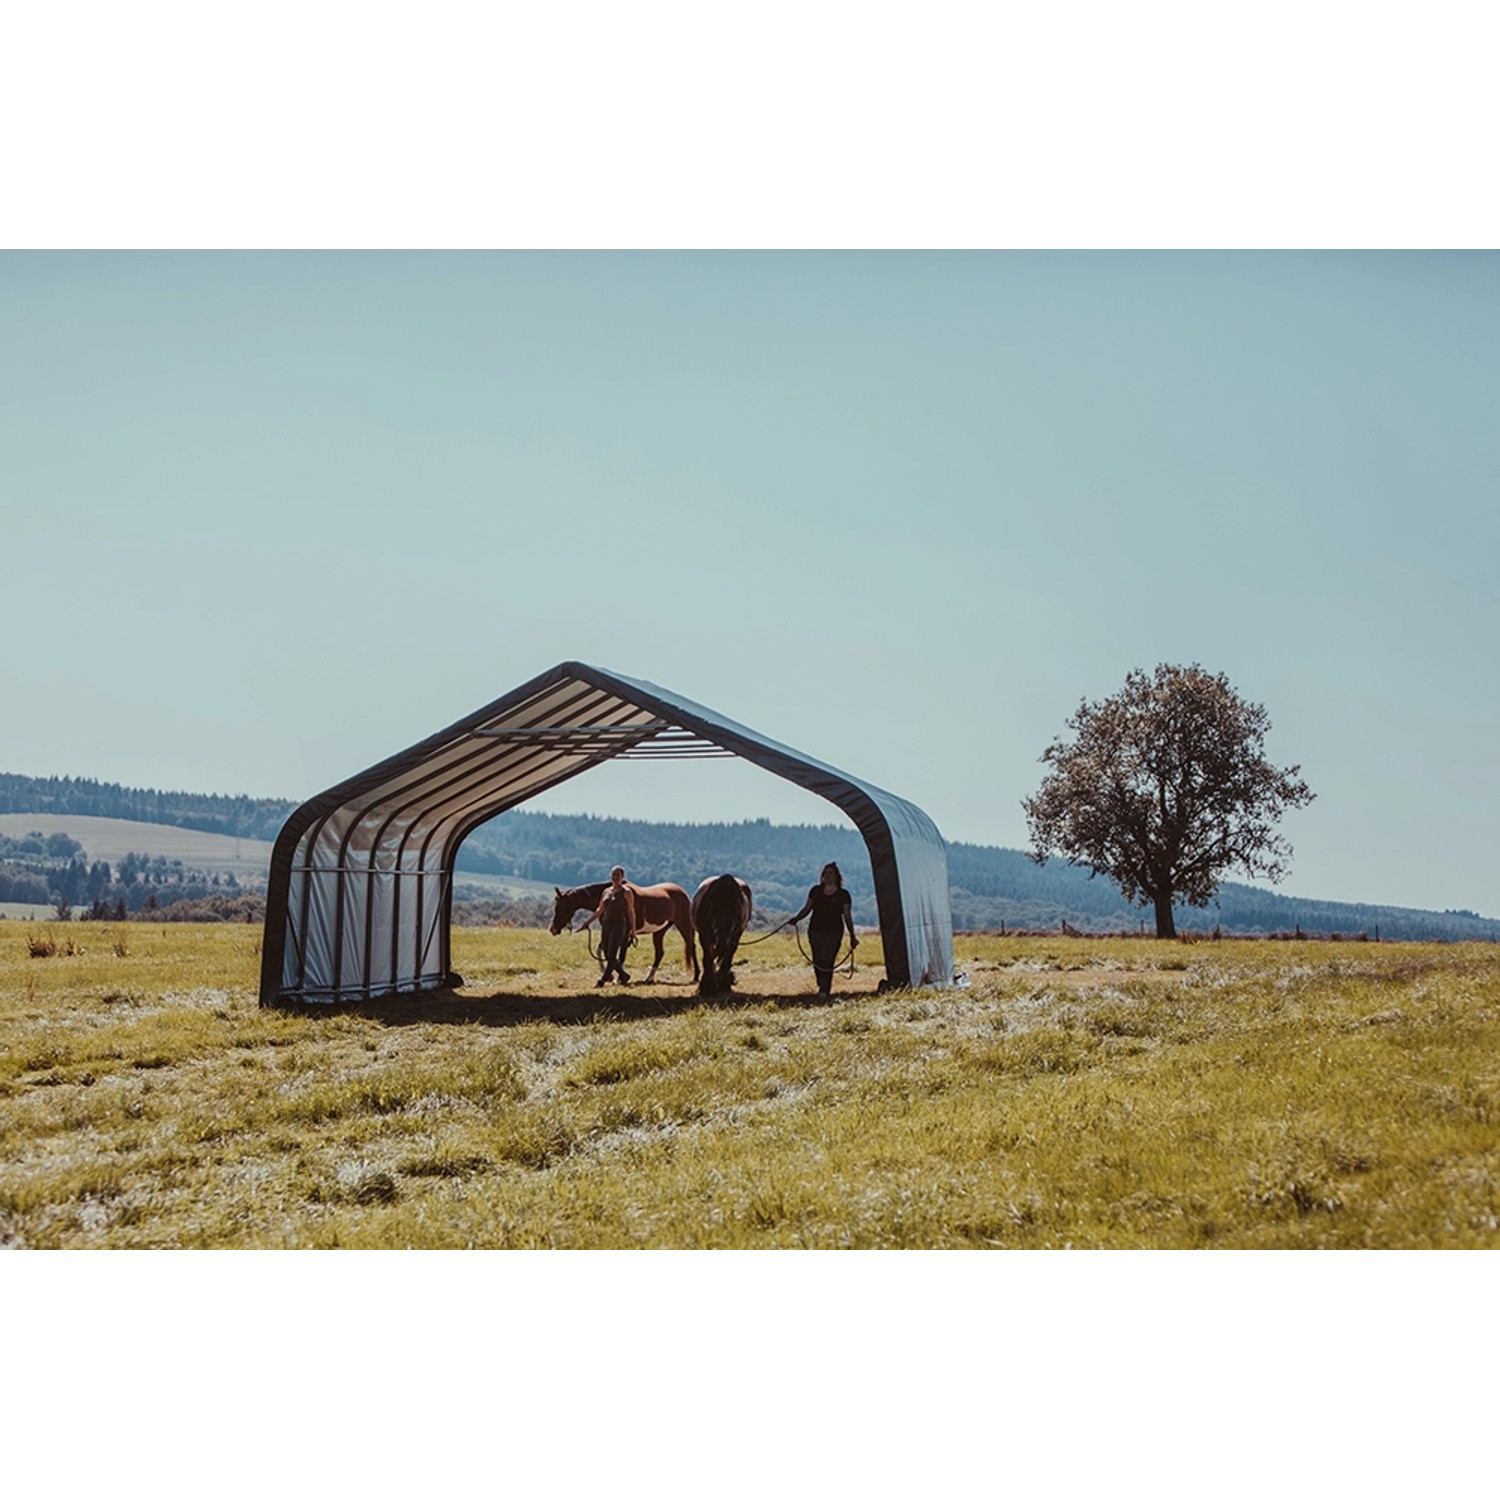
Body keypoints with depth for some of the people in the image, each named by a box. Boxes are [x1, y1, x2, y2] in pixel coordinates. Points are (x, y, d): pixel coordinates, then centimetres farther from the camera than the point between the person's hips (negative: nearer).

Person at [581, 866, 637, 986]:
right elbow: (600, 910, 19)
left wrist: (633, 930, -6)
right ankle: (624, 976, 23)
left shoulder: (626, 892, -2)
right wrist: (587, 922, 16)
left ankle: (602, 980, -12)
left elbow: (631, 911, -3)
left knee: (612, 956, -11)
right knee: (607, 956, 7)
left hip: (618, 925, -7)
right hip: (605, 925, 7)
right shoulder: (606, 891, 14)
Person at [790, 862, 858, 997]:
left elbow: (847, 916, 3)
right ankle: (822, 988, 16)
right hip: (815, 930, 3)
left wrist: (852, 936, 0)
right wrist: (796, 918, -4)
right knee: (817, 962, 2)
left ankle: (824, 992, -11)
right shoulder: (816, 891, 9)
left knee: (826, 961, -14)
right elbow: (807, 908, 13)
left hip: (834, 932, -3)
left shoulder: (843, 894, 2)